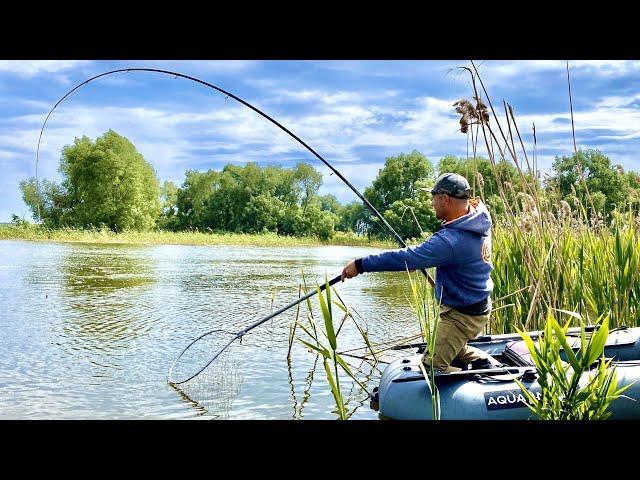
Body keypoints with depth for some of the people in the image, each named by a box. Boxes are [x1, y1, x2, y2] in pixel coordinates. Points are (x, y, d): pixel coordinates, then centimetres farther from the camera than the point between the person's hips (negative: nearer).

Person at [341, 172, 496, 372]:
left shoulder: (450, 240, -33)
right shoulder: (481, 218, -5)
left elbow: (407, 258, -32)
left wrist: (361, 265, -27)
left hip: (462, 316, -10)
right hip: (479, 304, 10)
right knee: (452, 347, 31)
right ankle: (488, 364, 26)